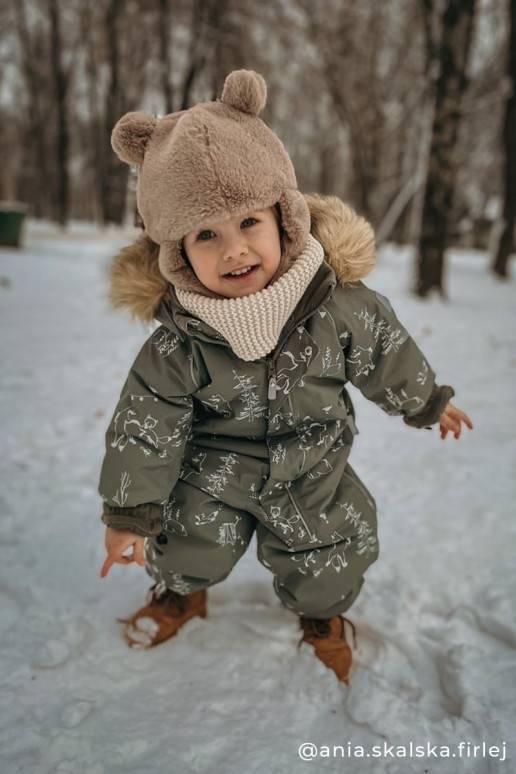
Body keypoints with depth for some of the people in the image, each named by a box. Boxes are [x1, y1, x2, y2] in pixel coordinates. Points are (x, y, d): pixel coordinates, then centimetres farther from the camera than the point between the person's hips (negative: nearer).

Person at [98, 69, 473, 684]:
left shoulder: (338, 304, -22)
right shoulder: (178, 345, -24)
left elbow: (385, 354, -3)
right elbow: (144, 429, -14)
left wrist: (427, 402, 12)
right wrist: (129, 512, -8)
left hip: (313, 465, 1)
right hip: (216, 466, -1)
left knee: (325, 571, 13)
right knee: (191, 542, 5)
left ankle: (322, 613, 49)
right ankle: (179, 589, 44)